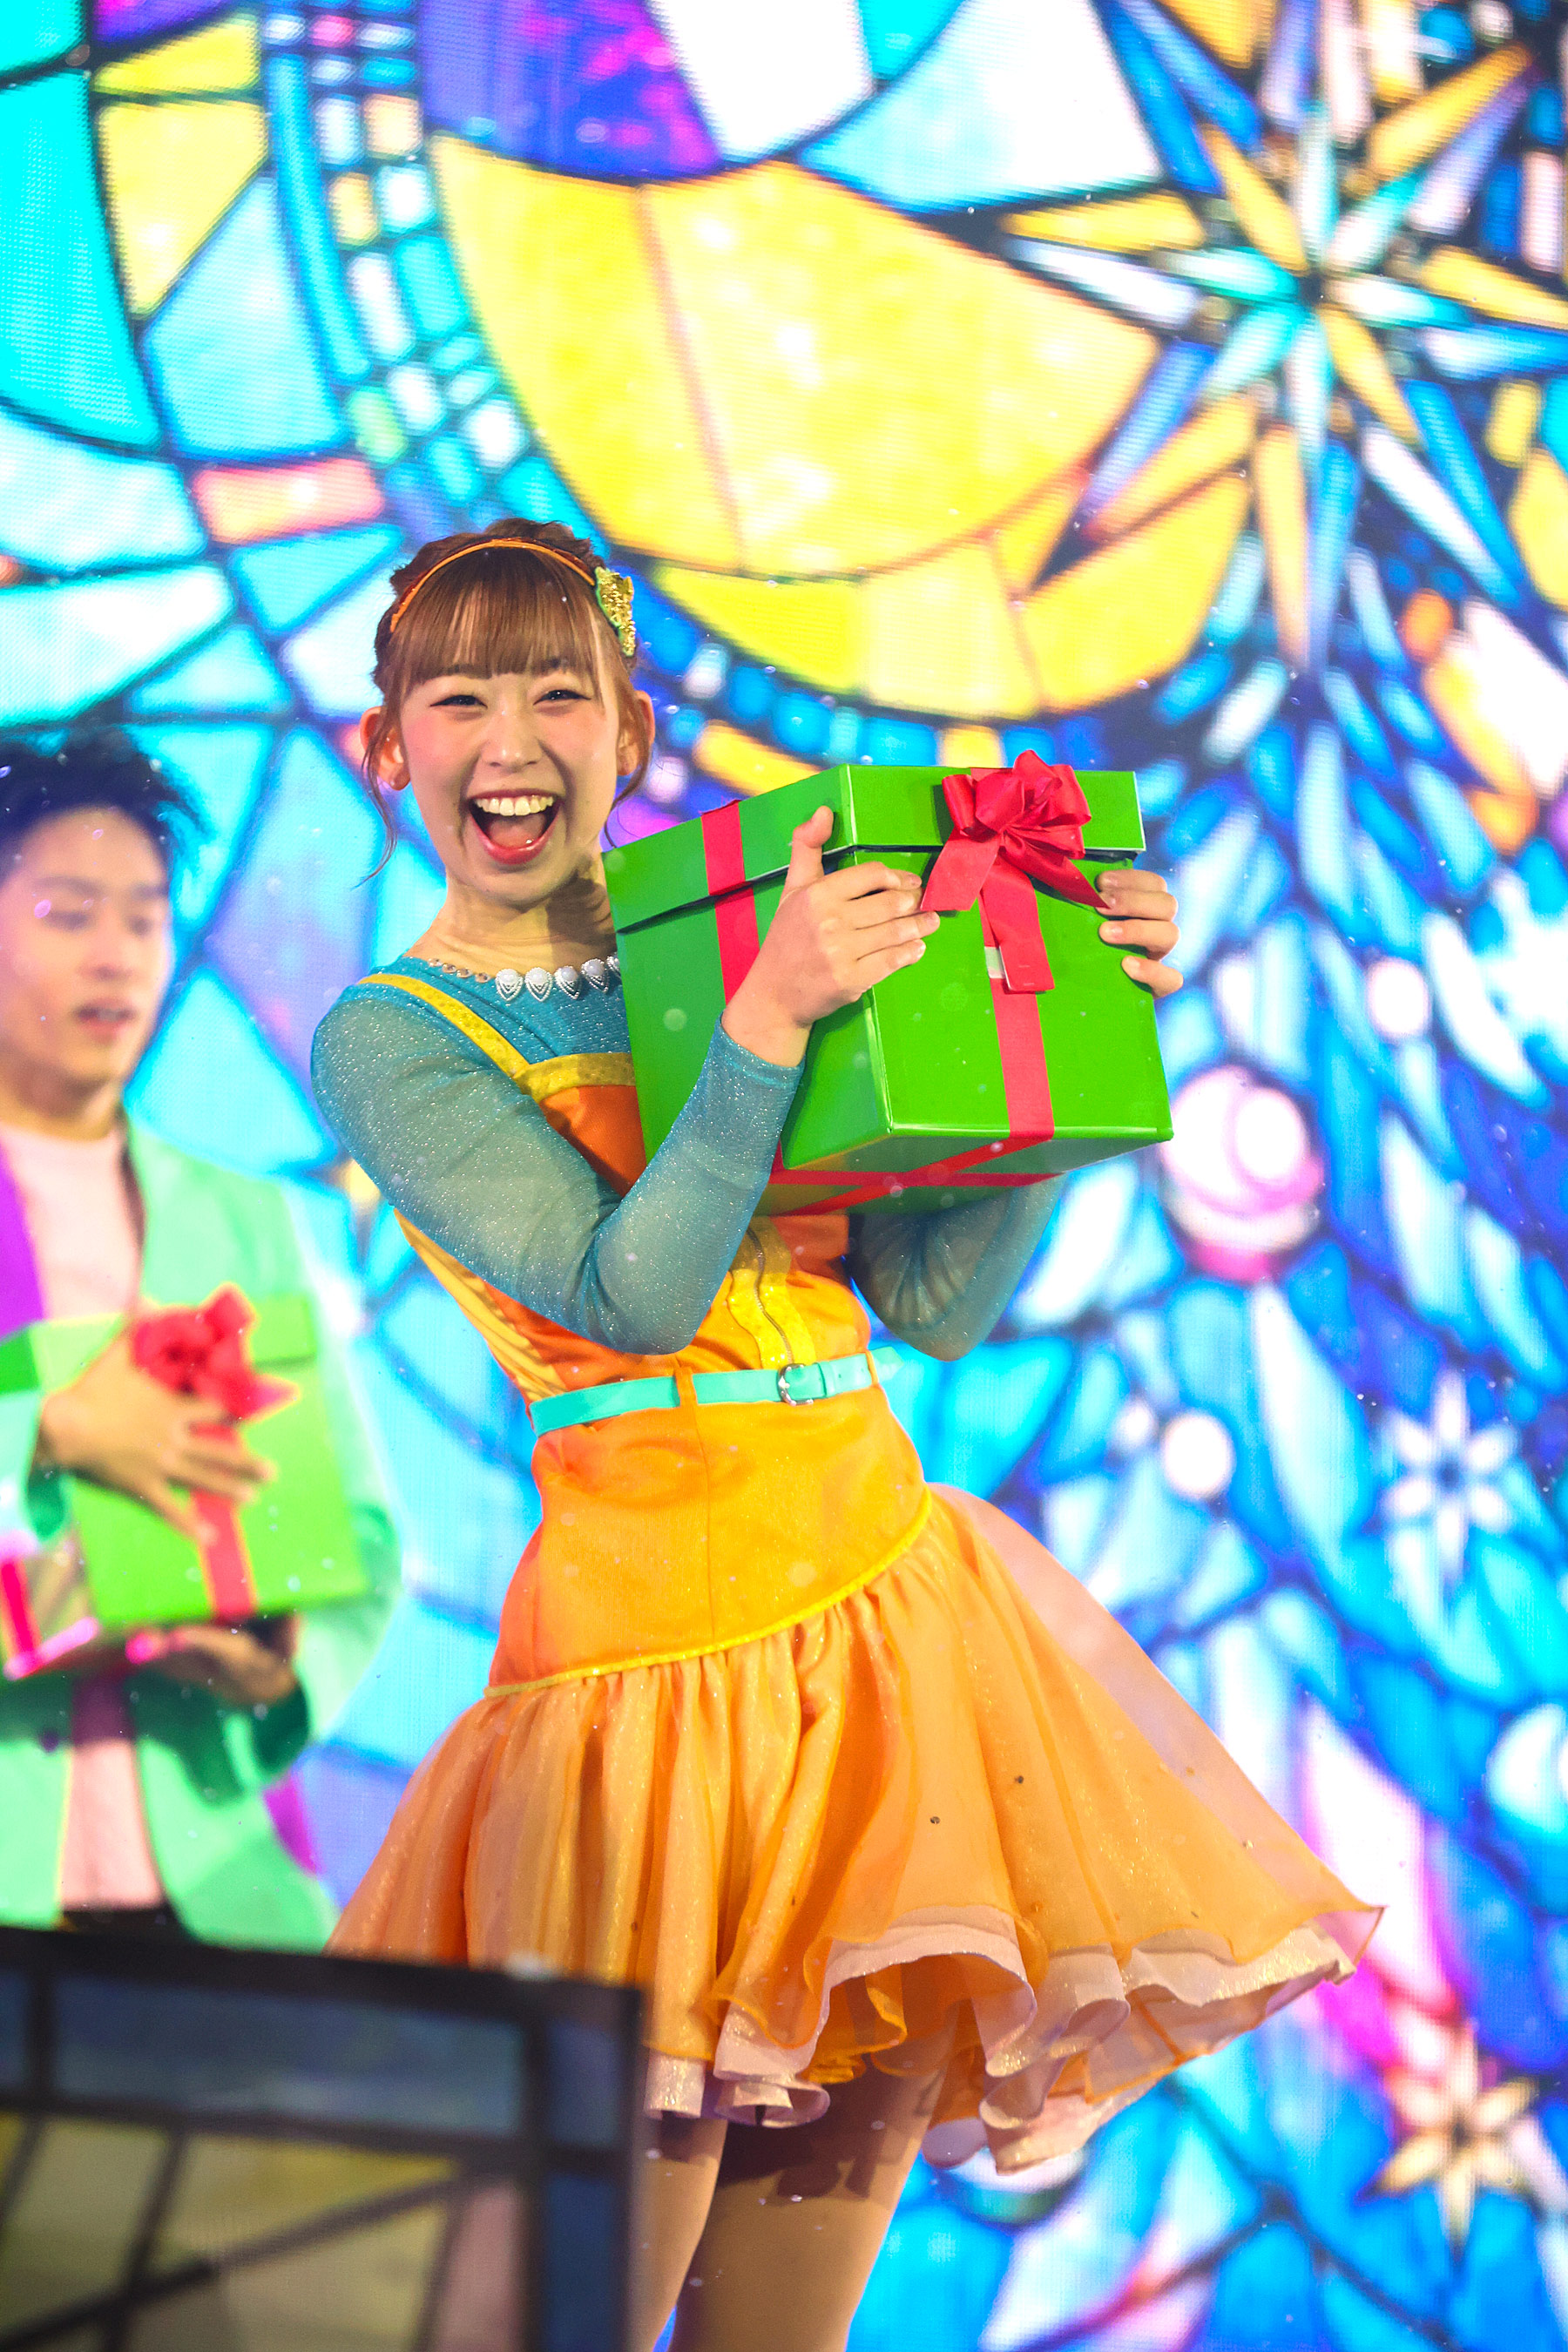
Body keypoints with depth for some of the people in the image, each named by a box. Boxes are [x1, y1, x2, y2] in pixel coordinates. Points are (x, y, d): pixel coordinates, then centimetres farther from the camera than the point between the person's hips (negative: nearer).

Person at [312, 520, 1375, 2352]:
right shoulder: (389, 1042, 0)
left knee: (847, 2139, 9)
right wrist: (770, 1016, -20)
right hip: (653, 1630, -5)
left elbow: (941, 1303, 7)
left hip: (888, 1594, 5)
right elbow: (632, 1292, -14)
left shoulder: (729, 944, 12)